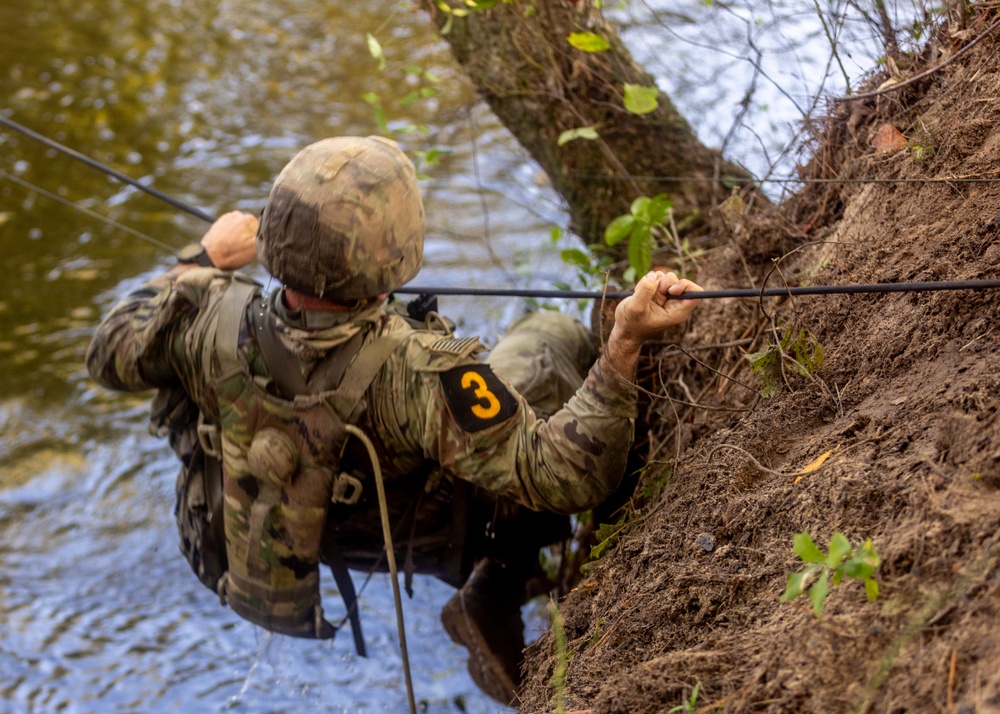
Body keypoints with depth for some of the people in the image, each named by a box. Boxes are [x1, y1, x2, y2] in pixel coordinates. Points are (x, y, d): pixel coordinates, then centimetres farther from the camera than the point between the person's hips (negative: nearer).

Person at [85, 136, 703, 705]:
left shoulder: (214, 324, -31)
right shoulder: (422, 376, -45)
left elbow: (113, 354, -8)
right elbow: (564, 477, -42)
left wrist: (205, 263, 3)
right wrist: (626, 343, -44)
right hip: (420, 536, -4)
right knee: (554, 340, 7)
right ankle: (498, 586, 4)